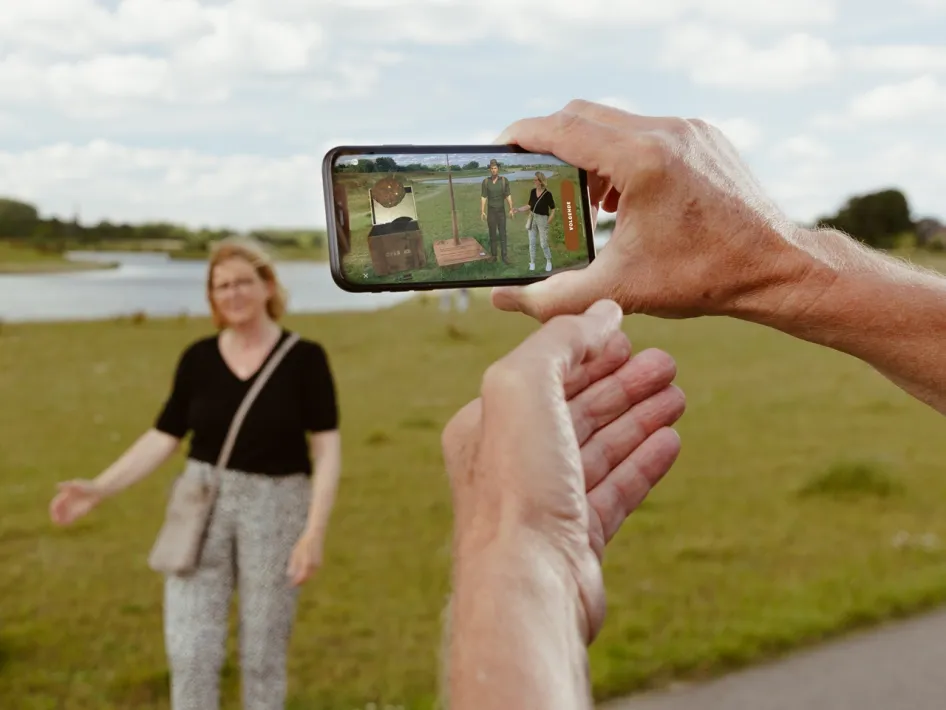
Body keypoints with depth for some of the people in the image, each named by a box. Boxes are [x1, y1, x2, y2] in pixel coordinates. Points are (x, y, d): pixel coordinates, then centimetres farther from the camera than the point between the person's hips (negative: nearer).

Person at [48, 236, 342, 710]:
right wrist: (97, 490, -6)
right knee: (190, 652, -1)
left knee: (262, 655, 7)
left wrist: (314, 532, -17)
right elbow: (163, 439, 5)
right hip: (203, 510, 2)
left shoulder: (304, 358, -8)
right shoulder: (198, 359, 1)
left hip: (275, 510, -2)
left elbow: (328, 448, -9)